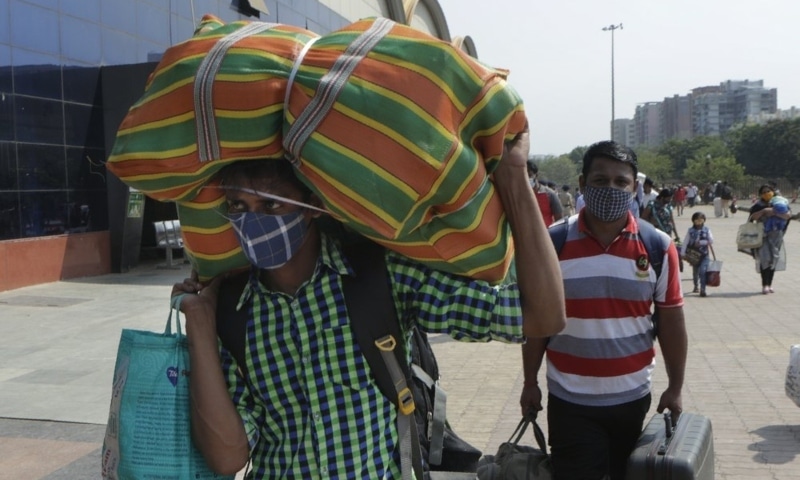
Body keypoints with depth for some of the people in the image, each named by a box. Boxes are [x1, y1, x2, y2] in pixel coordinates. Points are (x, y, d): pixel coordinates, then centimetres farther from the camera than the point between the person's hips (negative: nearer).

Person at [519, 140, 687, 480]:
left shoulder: (658, 247, -3)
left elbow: (671, 322, 3)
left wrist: (675, 388, 5)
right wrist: (530, 382, 2)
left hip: (633, 399, 2)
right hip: (570, 402, -2)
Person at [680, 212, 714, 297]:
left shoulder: (706, 230, -1)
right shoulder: (690, 231, -1)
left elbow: (711, 241, -3)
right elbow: (685, 242, -4)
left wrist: (701, 242, -13)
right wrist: (682, 253, -9)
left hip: (704, 255, -2)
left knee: (703, 271, -15)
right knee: (695, 271, 16)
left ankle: (702, 289, -14)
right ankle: (696, 287, 35)